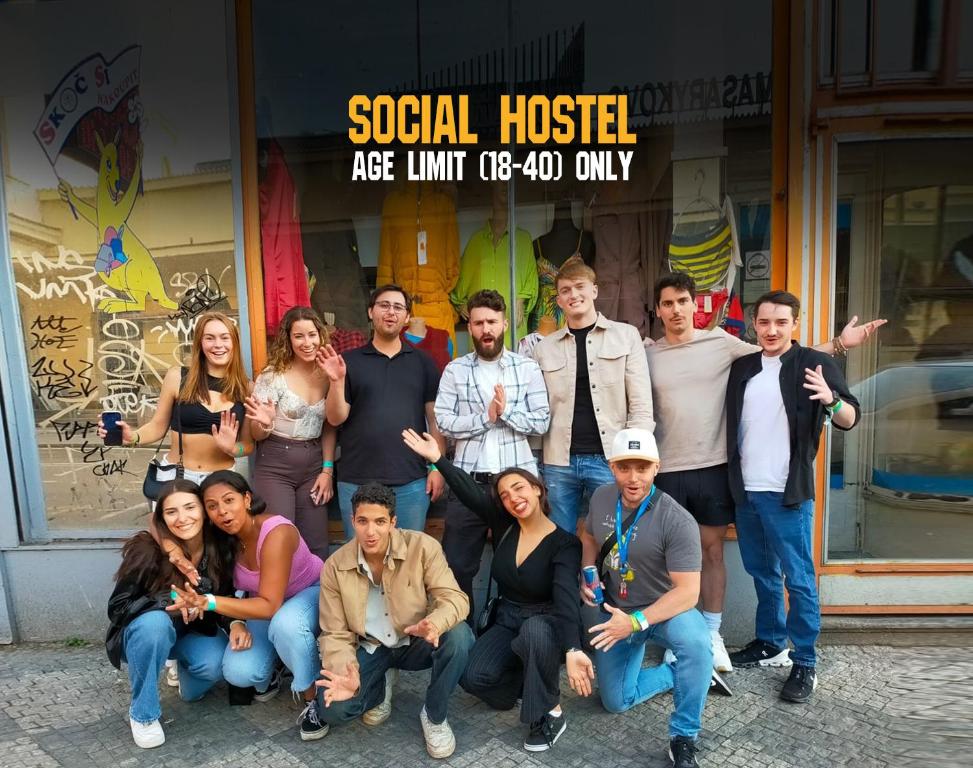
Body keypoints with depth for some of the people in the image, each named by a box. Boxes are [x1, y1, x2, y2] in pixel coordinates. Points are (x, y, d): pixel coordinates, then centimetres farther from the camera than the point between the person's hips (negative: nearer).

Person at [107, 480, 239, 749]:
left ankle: (184, 669, 11)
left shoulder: (221, 549, -17)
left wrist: (236, 623, -25)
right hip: (145, 632, -2)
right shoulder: (148, 550, -27)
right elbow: (117, 607, -22)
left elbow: (226, 599, -4)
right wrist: (169, 600, -38)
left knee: (219, 664, -27)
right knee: (154, 621, -36)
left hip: (194, 633, 2)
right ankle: (143, 713, -14)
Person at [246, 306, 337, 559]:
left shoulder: (327, 375, 1)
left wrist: (327, 470, 2)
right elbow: (257, 435, -4)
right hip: (275, 466, -3)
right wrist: (264, 424, -27)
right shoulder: (272, 376, -10)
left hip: (314, 465, 4)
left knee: (317, 547, 7)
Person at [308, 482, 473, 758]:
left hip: (415, 642, -1)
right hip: (369, 649, 1)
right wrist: (346, 674, -30)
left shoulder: (423, 547, -21)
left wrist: (434, 624, -48)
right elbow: (335, 634, -9)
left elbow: (455, 598, -24)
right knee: (333, 709, -23)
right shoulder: (335, 566, -15)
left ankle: (434, 716, -5)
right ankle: (379, 689, 14)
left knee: (458, 636, -32)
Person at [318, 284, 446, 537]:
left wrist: (437, 467, 0)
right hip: (357, 481, 0)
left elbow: (435, 417, 6)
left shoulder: (422, 362, 6)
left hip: (412, 481, 1)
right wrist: (337, 381, -17)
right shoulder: (349, 361, 3)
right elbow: (335, 418, -1)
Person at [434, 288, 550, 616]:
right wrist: (486, 416, -14)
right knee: (457, 564, 7)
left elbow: (542, 421, -1)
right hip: (469, 480, 0)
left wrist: (507, 410, -14)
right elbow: (443, 422, -5)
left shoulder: (527, 367, 4)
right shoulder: (454, 370, 4)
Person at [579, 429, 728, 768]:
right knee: (615, 702, 7)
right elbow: (589, 538, 11)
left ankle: (683, 738, -17)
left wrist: (636, 622, -37)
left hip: (665, 609, -5)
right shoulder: (601, 498, -10)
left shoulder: (678, 521, -27)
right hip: (616, 611, 5)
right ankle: (679, 673, 29)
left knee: (695, 640, -38)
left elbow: (688, 592, -28)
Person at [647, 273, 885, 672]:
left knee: (712, 551, 11)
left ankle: (711, 633, 26)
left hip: (713, 467, 0)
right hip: (666, 471, 0)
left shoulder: (721, 342, 0)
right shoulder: (647, 355, 2)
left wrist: (838, 343, -1)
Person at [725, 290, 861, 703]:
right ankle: (770, 642, 32)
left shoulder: (815, 363, -6)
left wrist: (831, 400, -32)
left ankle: (805, 664, 12)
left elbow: (850, 419, -12)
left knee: (798, 579, 1)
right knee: (761, 573, 17)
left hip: (787, 492, -5)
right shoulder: (742, 367, 9)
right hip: (745, 489, 6)